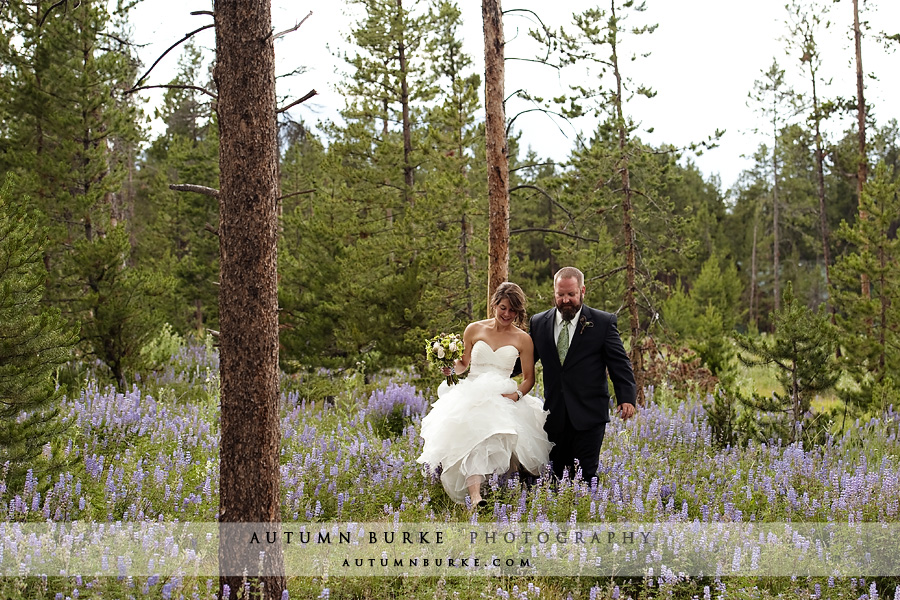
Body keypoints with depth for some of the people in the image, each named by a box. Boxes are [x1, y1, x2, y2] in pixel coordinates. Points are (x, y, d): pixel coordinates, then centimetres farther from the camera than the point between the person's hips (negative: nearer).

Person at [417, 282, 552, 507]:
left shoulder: (522, 339, 10)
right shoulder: (474, 330, 12)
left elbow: (529, 378, 12)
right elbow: (463, 365, 21)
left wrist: (516, 394, -9)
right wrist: (451, 366, -2)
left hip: (504, 398, 2)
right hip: (471, 394, -1)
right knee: (475, 431, -34)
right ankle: (475, 495, -50)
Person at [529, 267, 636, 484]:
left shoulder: (603, 322, -1)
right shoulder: (539, 323, 8)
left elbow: (620, 362, -2)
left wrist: (626, 397, -15)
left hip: (589, 416, -3)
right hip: (554, 415, 3)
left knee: (585, 476, -3)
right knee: (552, 476, 5)